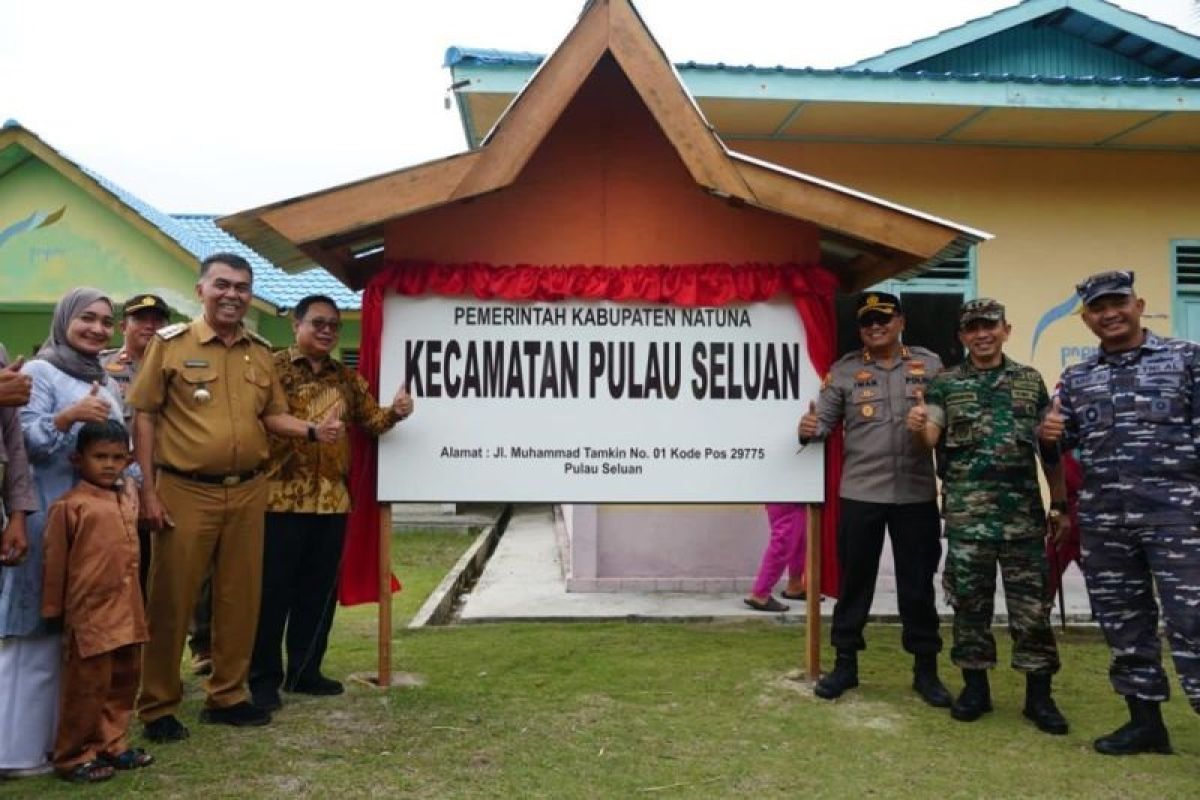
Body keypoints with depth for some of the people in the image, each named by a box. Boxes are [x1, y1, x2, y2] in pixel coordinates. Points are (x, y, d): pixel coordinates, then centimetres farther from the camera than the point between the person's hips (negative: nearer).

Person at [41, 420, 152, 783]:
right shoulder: (70, 506, -11)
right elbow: (55, 562, -7)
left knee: (123, 682, 16)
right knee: (88, 687, 2)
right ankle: (73, 757, 17)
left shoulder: (129, 497, 8)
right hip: (90, 613, -7)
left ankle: (112, 745, 29)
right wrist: (53, 609, -3)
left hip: (127, 611, 7)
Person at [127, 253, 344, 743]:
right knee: (172, 600, 4)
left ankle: (227, 696, 25)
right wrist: (148, 490, -8)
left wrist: (313, 431, -5)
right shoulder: (170, 343, -3)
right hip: (186, 492, -4)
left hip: (248, 492, 5)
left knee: (240, 598, 11)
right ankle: (158, 706, 18)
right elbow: (145, 417, -4)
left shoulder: (261, 352, 10)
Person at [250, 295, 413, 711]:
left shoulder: (348, 379, 14)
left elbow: (370, 420, 12)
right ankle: (264, 677, 14)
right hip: (281, 497, -5)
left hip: (333, 500, 6)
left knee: (319, 590, 12)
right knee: (272, 589, 2)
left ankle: (305, 670, 24)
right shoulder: (273, 368, -2)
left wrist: (395, 412, -8)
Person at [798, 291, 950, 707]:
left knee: (918, 583, 9)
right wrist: (809, 430, -23)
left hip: (917, 493, 1)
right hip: (860, 493, 0)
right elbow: (825, 419, -1)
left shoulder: (930, 365, 5)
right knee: (855, 580, 9)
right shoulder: (844, 370, 2)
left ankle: (926, 669, 23)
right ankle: (845, 663, 22)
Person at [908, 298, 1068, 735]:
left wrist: (1062, 502, 10)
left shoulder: (1030, 380, 11)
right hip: (967, 512, -1)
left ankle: (1039, 695, 15)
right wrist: (918, 427, -31)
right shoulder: (945, 384, 5)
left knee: (1032, 603, 3)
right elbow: (932, 436, -7)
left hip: (1024, 510, 1)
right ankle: (975, 686, 19)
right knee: (969, 600, 6)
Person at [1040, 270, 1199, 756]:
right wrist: (1049, 436, -4)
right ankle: (1145, 720, 23)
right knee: (1122, 620, 10)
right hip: (1103, 518, 4)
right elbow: (1064, 442, 19)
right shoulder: (1076, 378, 14)